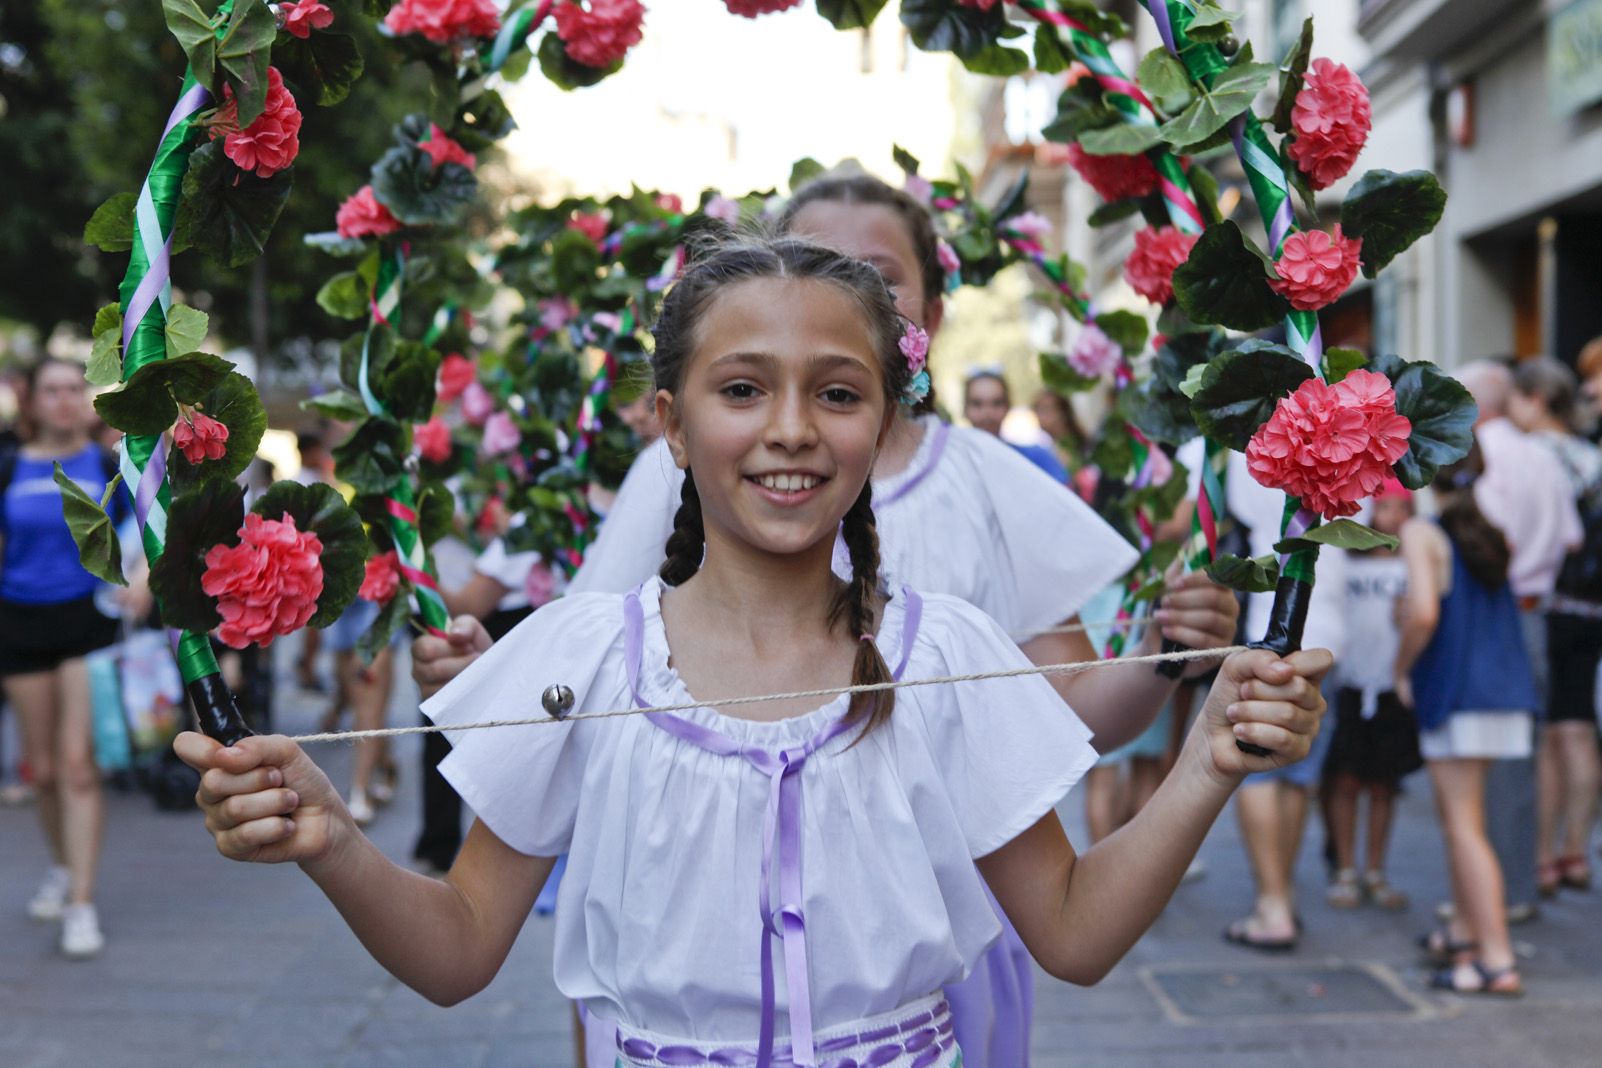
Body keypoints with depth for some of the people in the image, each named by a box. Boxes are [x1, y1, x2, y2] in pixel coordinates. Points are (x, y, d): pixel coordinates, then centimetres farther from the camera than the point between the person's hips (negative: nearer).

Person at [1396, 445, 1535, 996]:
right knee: (1457, 812, 21)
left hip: (1456, 691, -7)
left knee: (1463, 823, -4)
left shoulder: (1422, 533, -10)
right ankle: (1464, 930, 30)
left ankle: (1497, 960, -5)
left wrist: (1401, 669, -7)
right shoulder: (1491, 532, 10)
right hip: (1504, 688, 7)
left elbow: (1423, 613, -23)